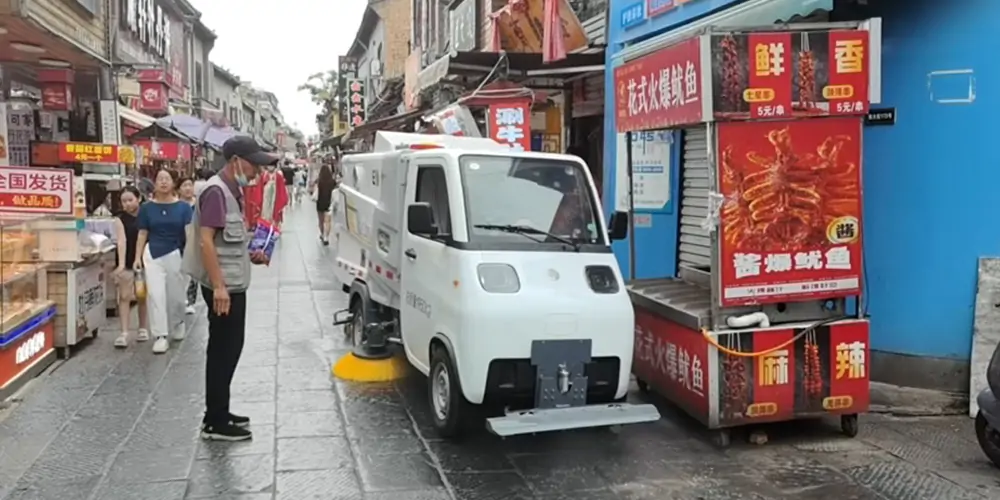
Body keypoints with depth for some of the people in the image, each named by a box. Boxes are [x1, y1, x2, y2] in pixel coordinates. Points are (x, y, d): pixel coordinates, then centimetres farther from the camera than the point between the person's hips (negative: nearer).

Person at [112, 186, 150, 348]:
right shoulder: (120, 219, -5)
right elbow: (121, 241, -17)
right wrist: (121, 264, -28)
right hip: (127, 262, -1)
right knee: (124, 297, -6)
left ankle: (143, 329, 24)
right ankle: (124, 333, -6)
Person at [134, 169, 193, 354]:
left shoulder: (183, 207, -1)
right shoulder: (147, 207, 3)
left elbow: (189, 233, -6)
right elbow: (142, 234, 6)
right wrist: (138, 257, 0)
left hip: (177, 255, 0)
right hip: (153, 255, 0)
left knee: (175, 296, 12)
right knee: (155, 295, -7)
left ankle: (177, 324, 40)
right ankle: (160, 336, -3)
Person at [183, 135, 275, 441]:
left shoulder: (231, 191, 14)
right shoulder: (216, 191, -17)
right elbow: (206, 240, -23)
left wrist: (250, 256, 12)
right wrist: (218, 286, -26)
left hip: (233, 285, 10)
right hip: (223, 287, -10)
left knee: (227, 350, 16)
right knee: (224, 351, -3)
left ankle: (218, 414, 26)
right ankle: (215, 423, 6)